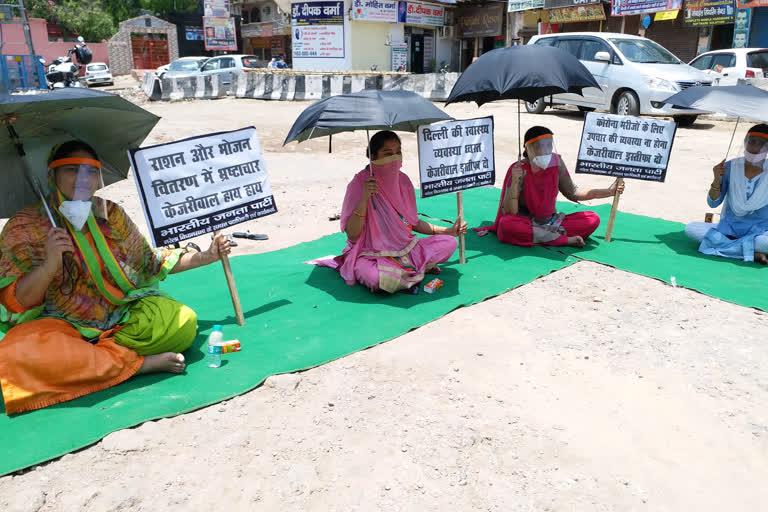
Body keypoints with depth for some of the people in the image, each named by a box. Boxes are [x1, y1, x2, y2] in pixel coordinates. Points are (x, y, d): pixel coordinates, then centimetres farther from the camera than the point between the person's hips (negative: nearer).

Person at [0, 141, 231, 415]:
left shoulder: (110, 214, 8)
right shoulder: (24, 226, -3)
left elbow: (150, 262, 16)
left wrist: (205, 257, 9)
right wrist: (51, 263, -28)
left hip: (122, 315, 3)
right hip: (63, 325, -2)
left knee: (183, 322, -23)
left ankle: (81, 356, -14)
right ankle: (140, 363, -27)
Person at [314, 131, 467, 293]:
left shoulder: (403, 181, 4)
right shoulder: (360, 183, -14)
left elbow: (414, 223, 15)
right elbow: (352, 235, -18)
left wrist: (449, 231, 8)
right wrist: (364, 198, -29)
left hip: (405, 248, 6)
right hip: (370, 254, -5)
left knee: (449, 242, -7)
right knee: (379, 279, -38)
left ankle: (401, 271, -4)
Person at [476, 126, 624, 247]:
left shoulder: (556, 163, -4)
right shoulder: (519, 170, -16)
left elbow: (573, 193, 8)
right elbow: (509, 213, -22)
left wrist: (608, 192, 4)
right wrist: (515, 182, -34)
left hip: (550, 221, 4)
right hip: (525, 223, -3)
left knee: (593, 219, -12)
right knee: (505, 224, -38)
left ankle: (545, 235, -20)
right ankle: (565, 240, -29)